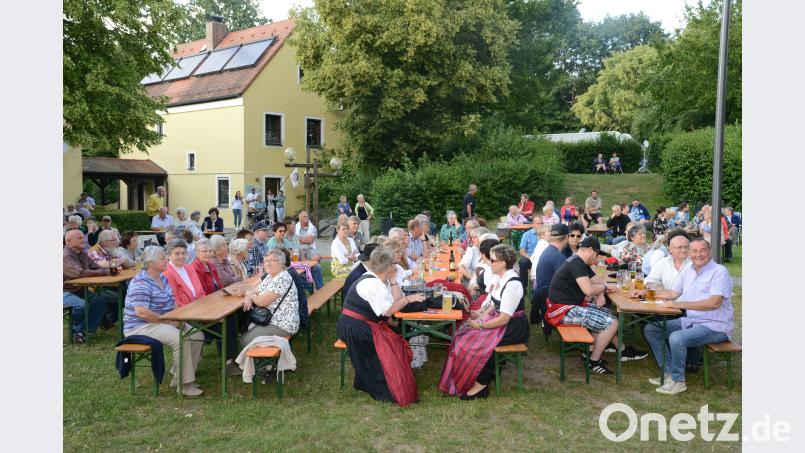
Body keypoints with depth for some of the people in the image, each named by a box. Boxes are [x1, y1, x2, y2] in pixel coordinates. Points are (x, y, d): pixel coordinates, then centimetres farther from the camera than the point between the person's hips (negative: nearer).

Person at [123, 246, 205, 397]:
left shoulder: (163, 278, 10)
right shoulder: (141, 283, -18)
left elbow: (172, 302, 18)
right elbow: (141, 312, -27)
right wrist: (168, 321, -21)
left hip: (166, 322, 9)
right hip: (141, 326, -9)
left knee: (197, 336, -5)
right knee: (181, 340, -29)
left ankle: (178, 377, 5)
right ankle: (184, 384, -17)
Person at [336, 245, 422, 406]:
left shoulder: (380, 280, 9)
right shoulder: (372, 284, -21)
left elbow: (396, 300, 3)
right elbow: (388, 311, -20)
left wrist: (392, 279, -1)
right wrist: (408, 299, -12)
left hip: (365, 325, 9)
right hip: (355, 328, -9)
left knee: (396, 342, -3)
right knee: (391, 348, -14)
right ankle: (385, 390, -3)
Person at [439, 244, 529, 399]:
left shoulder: (512, 284, -24)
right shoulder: (501, 278, 4)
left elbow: (504, 319, -23)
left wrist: (480, 325, -14)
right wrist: (479, 318, 1)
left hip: (513, 328, -9)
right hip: (498, 318, 9)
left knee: (480, 343, -20)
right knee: (463, 334, -3)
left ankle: (481, 384, -3)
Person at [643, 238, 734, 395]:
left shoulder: (719, 272, -13)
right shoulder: (688, 270, 11)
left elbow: (714, 303, -25)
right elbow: (673, 293, 17)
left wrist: (680, 304, -28)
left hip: (714, 326, -8)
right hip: (689, 321, 8)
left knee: (677, 338, -32)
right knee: (650, 329, 0)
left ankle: (678, 380, -11)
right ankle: (668, 372, 3)